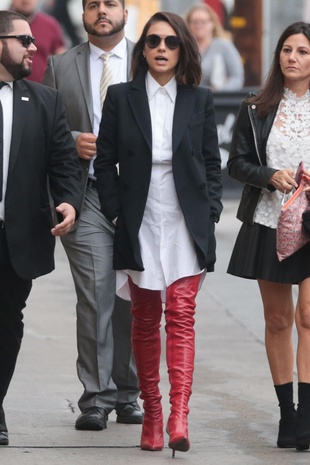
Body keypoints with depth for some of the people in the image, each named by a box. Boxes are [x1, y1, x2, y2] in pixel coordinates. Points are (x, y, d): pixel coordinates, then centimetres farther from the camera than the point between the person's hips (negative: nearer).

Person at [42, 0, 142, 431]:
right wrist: (73, 141, -10)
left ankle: (127, 393, 16)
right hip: (87, 196, 0)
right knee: (95, 298, -7)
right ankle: (96, 397, -3)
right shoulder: (60, 67, 9)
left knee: (132, 300, 6)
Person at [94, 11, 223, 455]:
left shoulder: (200, 100, 5)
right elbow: (105, 162, 5)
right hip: (140, 225, 1)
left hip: (186, 225, -1)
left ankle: (179, 416, -20)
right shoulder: (120, 98, 3)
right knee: (145, 320, 8)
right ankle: (151, 412, 16)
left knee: (181, 315, -11)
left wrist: (210, 212, 0)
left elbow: (212, 163, 9)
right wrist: (115, 214, -2)